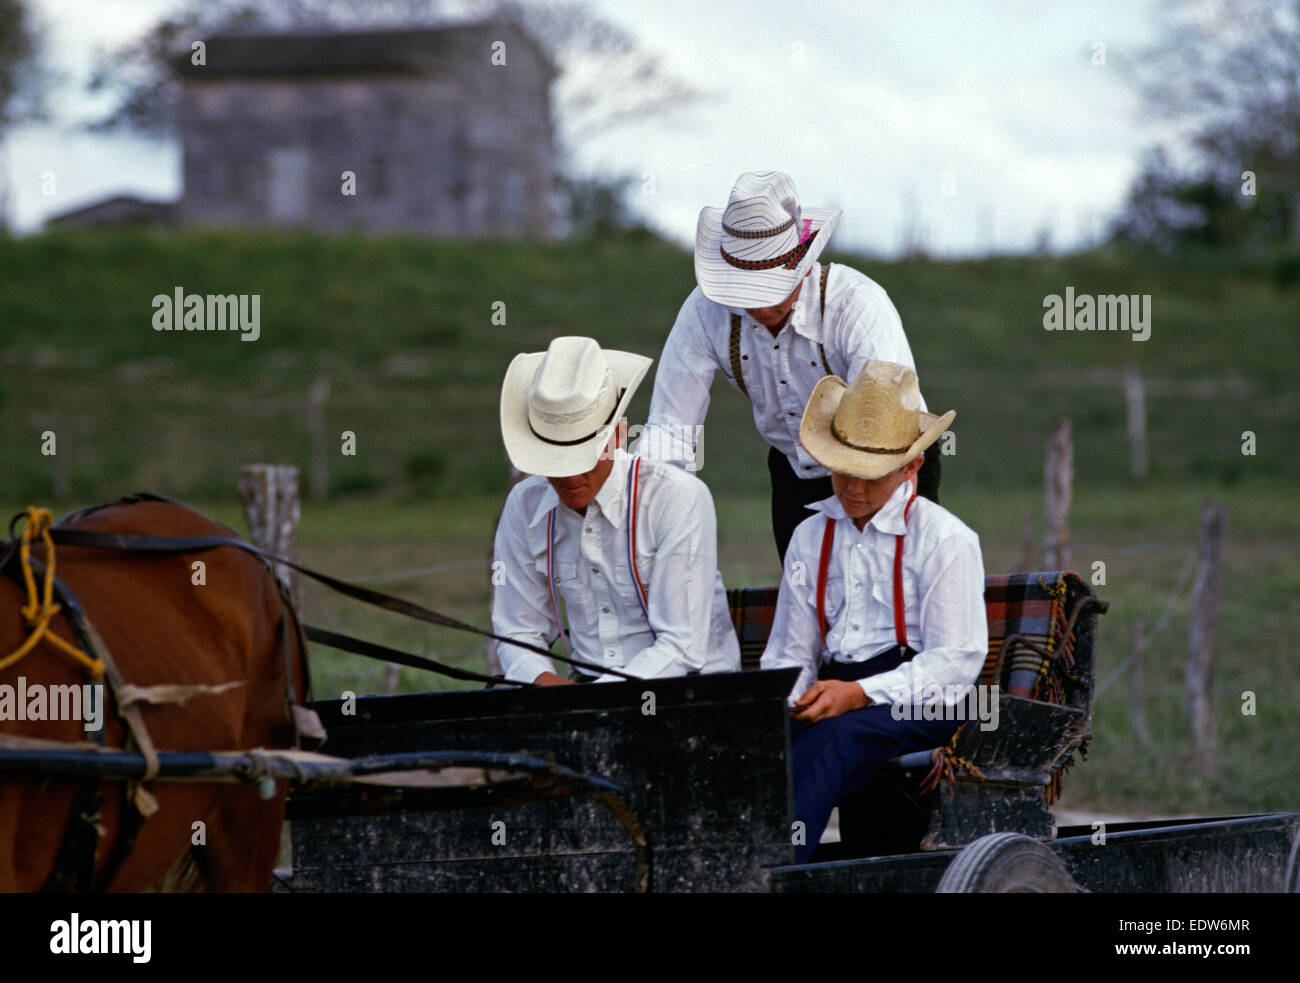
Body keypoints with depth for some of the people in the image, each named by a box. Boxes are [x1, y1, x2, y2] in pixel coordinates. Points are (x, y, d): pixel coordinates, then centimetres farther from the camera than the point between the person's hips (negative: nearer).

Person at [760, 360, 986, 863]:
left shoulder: (944, 539, 0)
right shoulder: (810, 537, 18)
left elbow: (956, 662, -7)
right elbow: (790, 654, 20)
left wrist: (860, 693, -19)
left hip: (920, 703, -5)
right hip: (838, 696, 5)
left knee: (834, 735, -38)